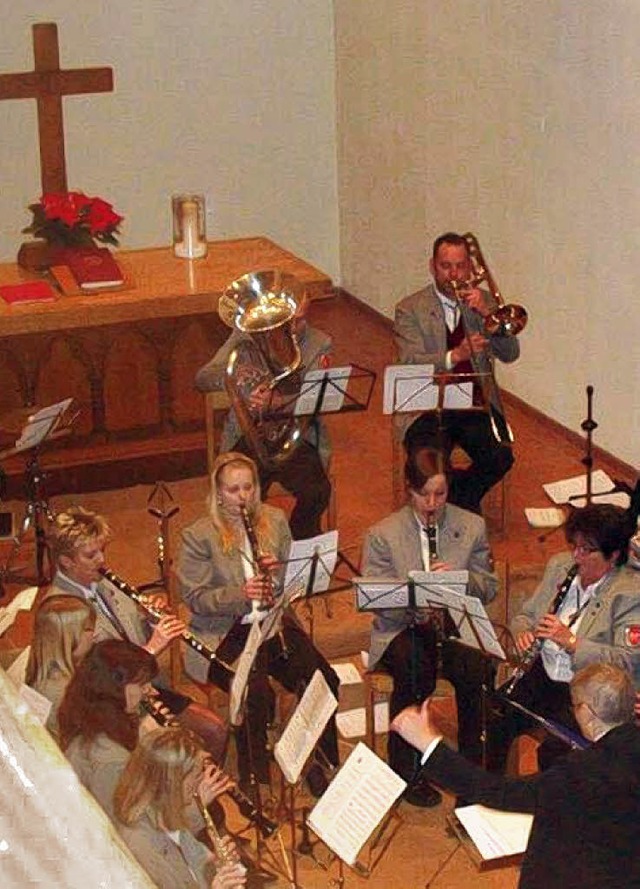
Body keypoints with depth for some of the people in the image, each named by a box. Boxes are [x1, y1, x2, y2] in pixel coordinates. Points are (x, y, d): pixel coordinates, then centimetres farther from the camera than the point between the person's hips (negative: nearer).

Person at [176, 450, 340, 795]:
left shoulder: (275, 521, 10)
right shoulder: (198, 536, -4)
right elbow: (194, 596, -8)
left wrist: (279, 574, -9)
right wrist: (240, 594, -23)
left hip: (273, 623, 4)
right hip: (225, 633, -4)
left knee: (322, 680, -18)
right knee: (257, 694, -30)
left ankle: (320, 766, 2)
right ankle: (254, 780, -12)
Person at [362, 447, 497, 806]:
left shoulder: (473, 527, 7)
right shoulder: (382, 534, 0)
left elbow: (489, 587, 8)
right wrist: (414, 607, -24)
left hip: (456, 625, 2)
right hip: (401, 629, -2)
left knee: (479, 667, -31)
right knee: (415, 671, -35)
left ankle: (472, 761, -11)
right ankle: (406, 769, -18)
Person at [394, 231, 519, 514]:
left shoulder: (483, 301, 11)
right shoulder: (409, 309, 1)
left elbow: (510, 353, 2)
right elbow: (411, 364, -13)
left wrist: (487, 313, -13)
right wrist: (455, 356, -30)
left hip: (476, 405, 3)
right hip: (428, 407, -3)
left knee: (500, 457, -23)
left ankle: (461, 498, 9)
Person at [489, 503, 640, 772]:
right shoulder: (559, 566, 7)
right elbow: (525, 615, 17)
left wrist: (572, 642, -27)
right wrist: (523, 633, -7)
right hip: (544, 675, 6)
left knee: (552, 750, -25)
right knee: (496, 720, -11)